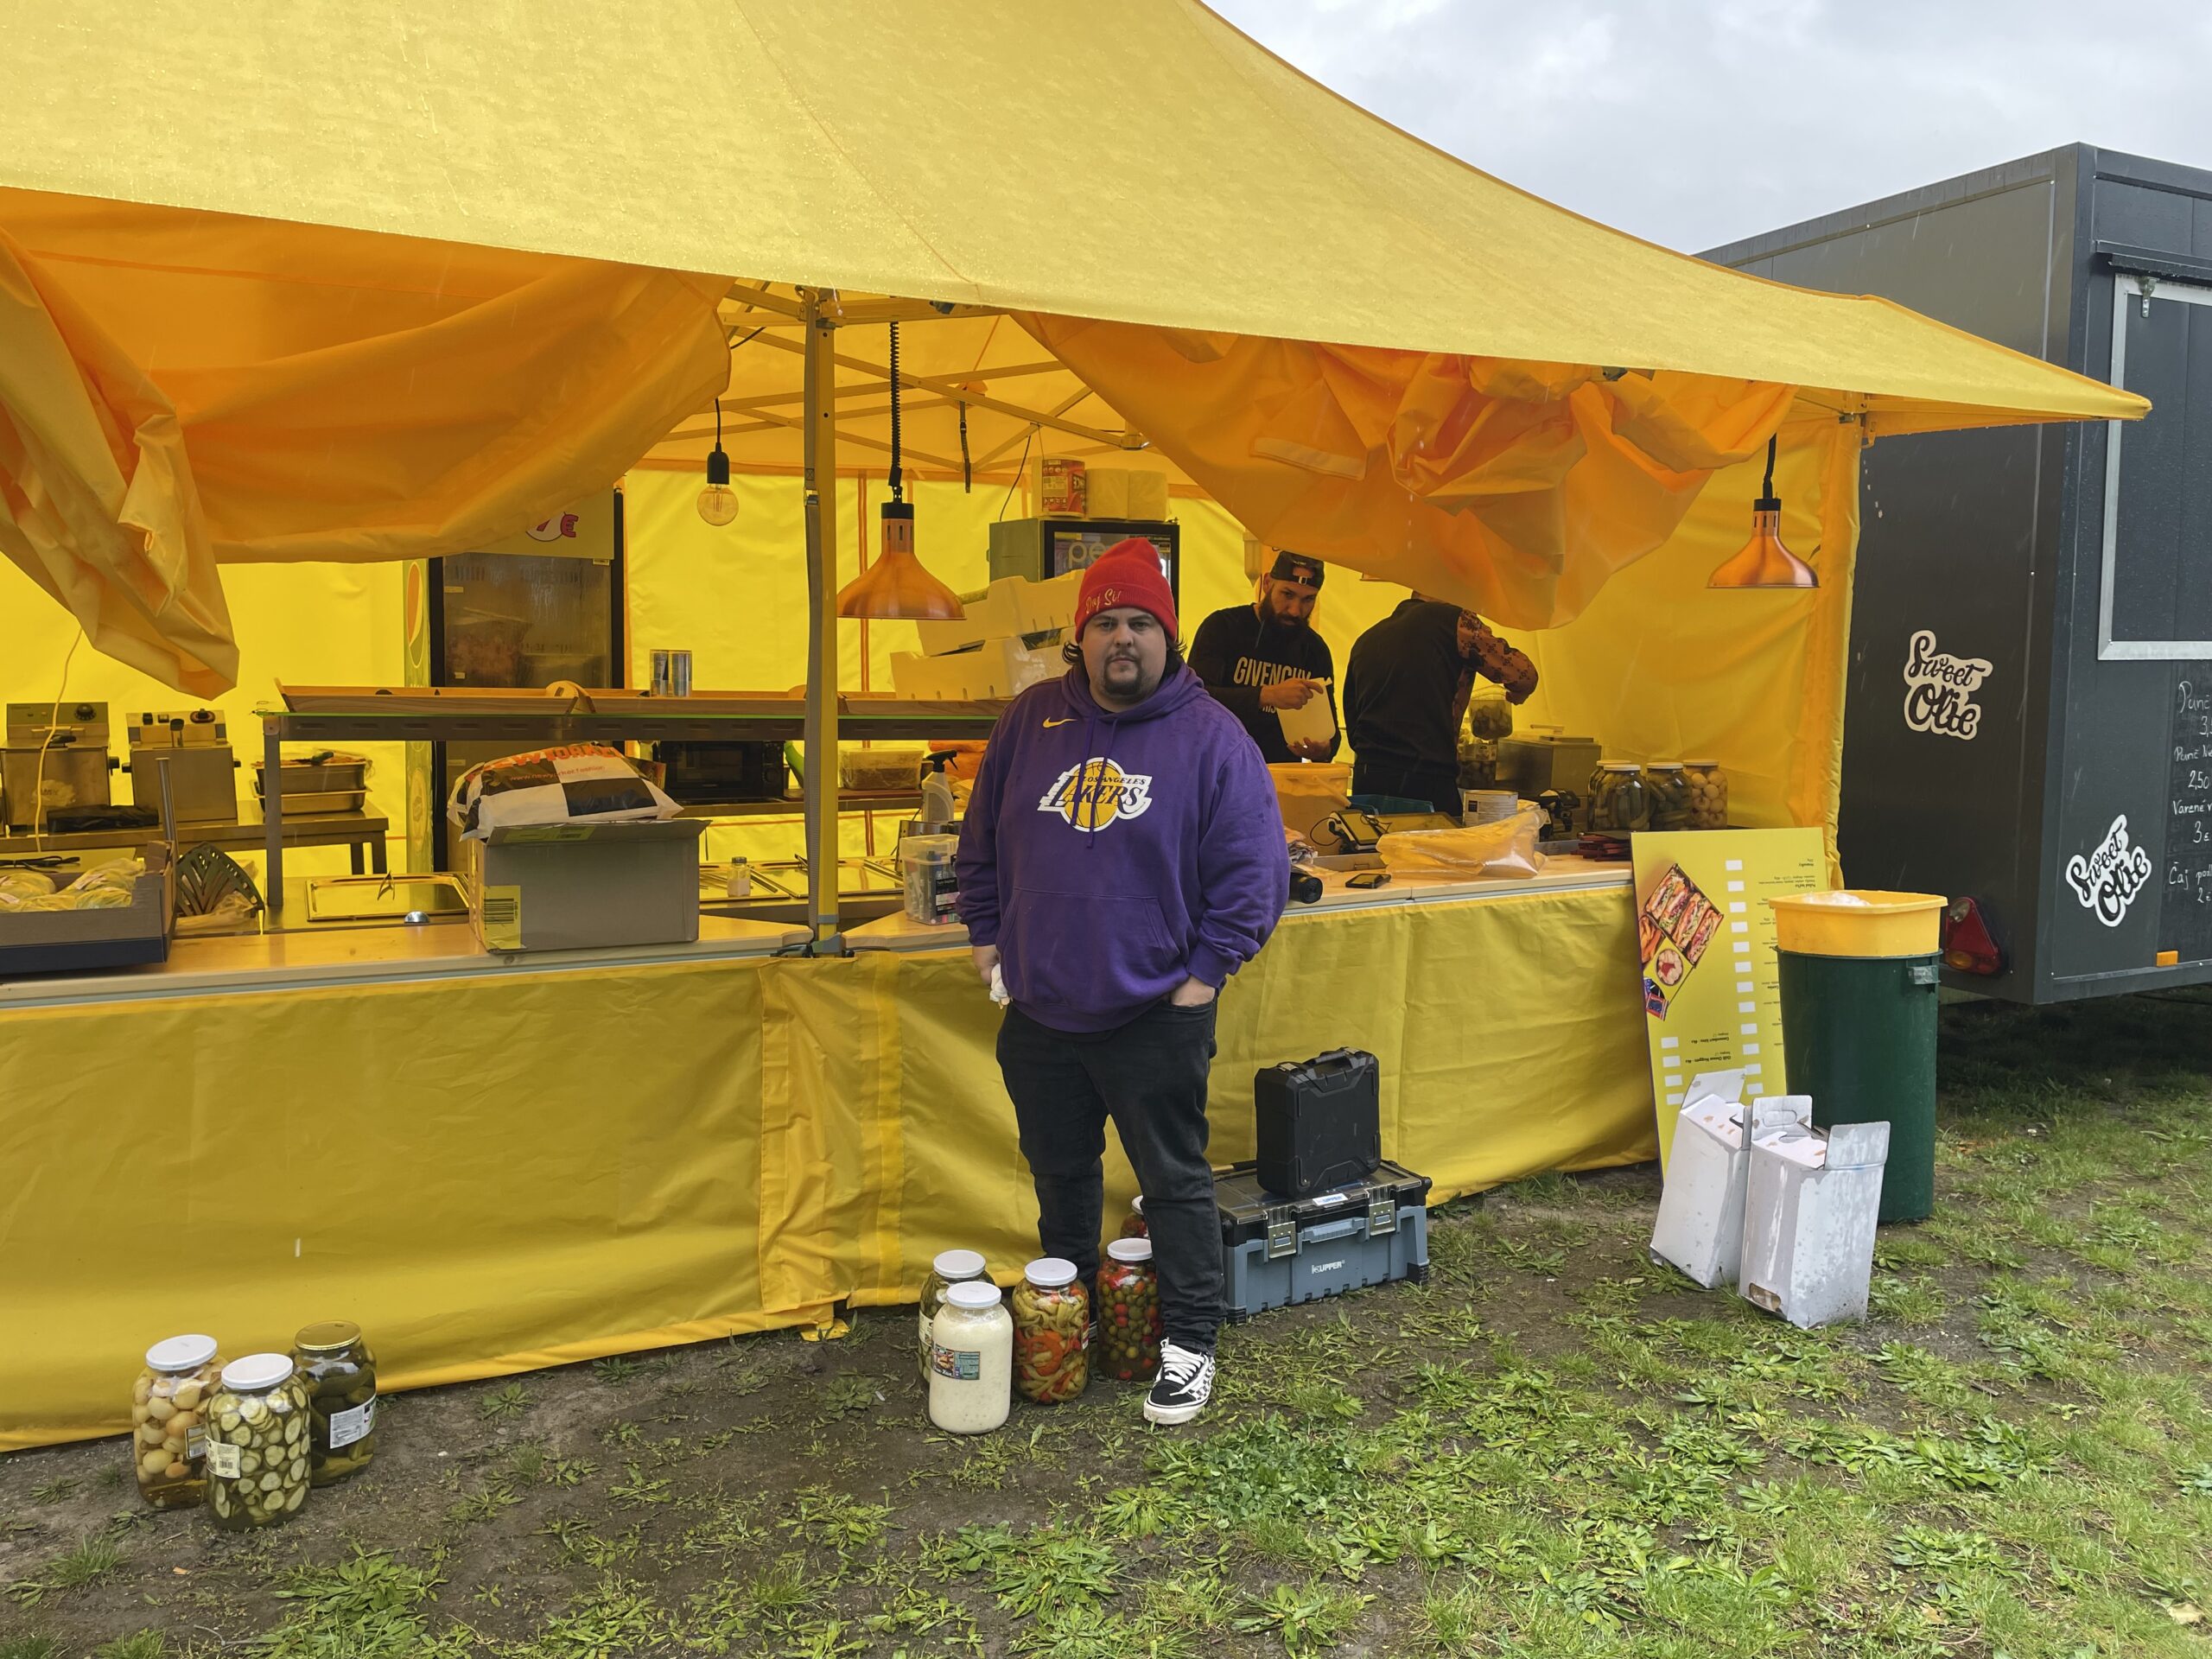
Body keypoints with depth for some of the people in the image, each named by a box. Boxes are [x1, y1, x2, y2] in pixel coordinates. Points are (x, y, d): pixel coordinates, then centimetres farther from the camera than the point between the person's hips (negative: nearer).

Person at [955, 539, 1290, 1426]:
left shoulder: (1210, 735, -7)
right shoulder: (1031, 720, 5)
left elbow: (1253, 869, -6)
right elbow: (981, 841, 15)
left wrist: (1205, 972, -9)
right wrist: (987, 937, 9)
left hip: (1157, 1015, -4)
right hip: (1039, 1010, 4)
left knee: (1175, 1182, 6)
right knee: (1060, 1173, 20)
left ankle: (1189, 1343, 22)